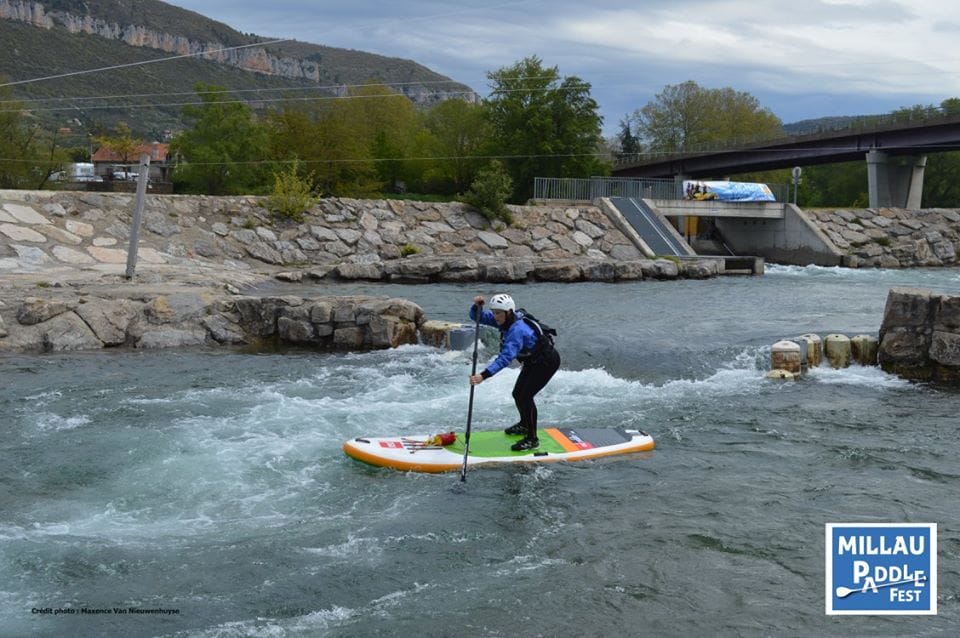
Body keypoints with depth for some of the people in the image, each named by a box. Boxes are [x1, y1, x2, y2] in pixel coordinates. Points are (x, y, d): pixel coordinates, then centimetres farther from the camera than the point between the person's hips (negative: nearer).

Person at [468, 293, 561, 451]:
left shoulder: (517, 329, -35)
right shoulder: (505, 320, -8)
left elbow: (506, 357, -45)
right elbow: (478, 317, -2)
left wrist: (483, 376, -52)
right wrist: (477, 306, -26)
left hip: (548, 361, -10)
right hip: (533, 361, 10)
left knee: (525, 396, -15)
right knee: (518, 394, 15)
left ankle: (532, 440, -3)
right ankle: (524, 425, 42)